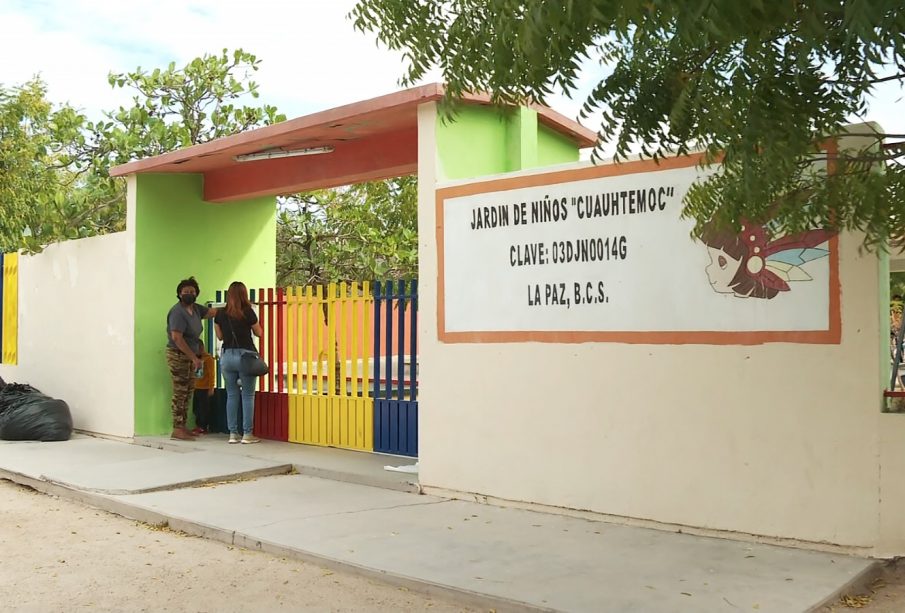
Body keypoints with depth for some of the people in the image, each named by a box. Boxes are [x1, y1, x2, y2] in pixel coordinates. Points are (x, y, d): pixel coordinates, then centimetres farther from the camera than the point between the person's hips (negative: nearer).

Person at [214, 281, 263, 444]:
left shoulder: (220, 314, 2)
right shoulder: (248, 312, -8)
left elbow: (220, 336, 13)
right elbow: (258, 333, 4)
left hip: (227, 356, 4)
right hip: (245, 355, -4)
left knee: (231, 395, 11)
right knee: (248, 395, 4)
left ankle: (232, 434, 12)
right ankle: (247, 434, 4)